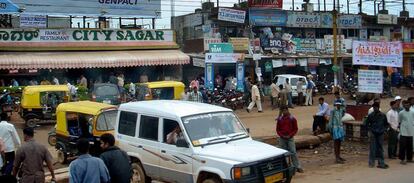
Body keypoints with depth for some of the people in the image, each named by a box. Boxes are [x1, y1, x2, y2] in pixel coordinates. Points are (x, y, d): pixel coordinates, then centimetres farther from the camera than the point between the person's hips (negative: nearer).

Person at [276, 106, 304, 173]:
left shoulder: (292, 119, -2)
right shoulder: (279, 119, 5)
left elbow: (295, 129, 1)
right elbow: (277, 129, 9)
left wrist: (290, 135, -11)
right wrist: (281, 135, -7)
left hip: (290, 138, -2)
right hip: (282, 139, 3)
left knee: (293, 152, -7)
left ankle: (298, 167, -3)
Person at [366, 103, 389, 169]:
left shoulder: (383, 115, 3)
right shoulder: (370, 115, -1)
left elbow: (386, 124, 13)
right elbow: (367, 124, 6)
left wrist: (383, 129, -1)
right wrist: (371, 129, -6)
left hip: (380, 134, 2)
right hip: (373, 134, -2)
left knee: (380, 149, 8)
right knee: (373, 148, -1)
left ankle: (381, 163, 14)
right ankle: (371, 163, 6)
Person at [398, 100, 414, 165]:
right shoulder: (401, 113, -4)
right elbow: (399, 122, 3)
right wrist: (400, 129, 4)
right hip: (403, 132, -4)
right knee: (403, 146, -2)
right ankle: (402, 159, 3)